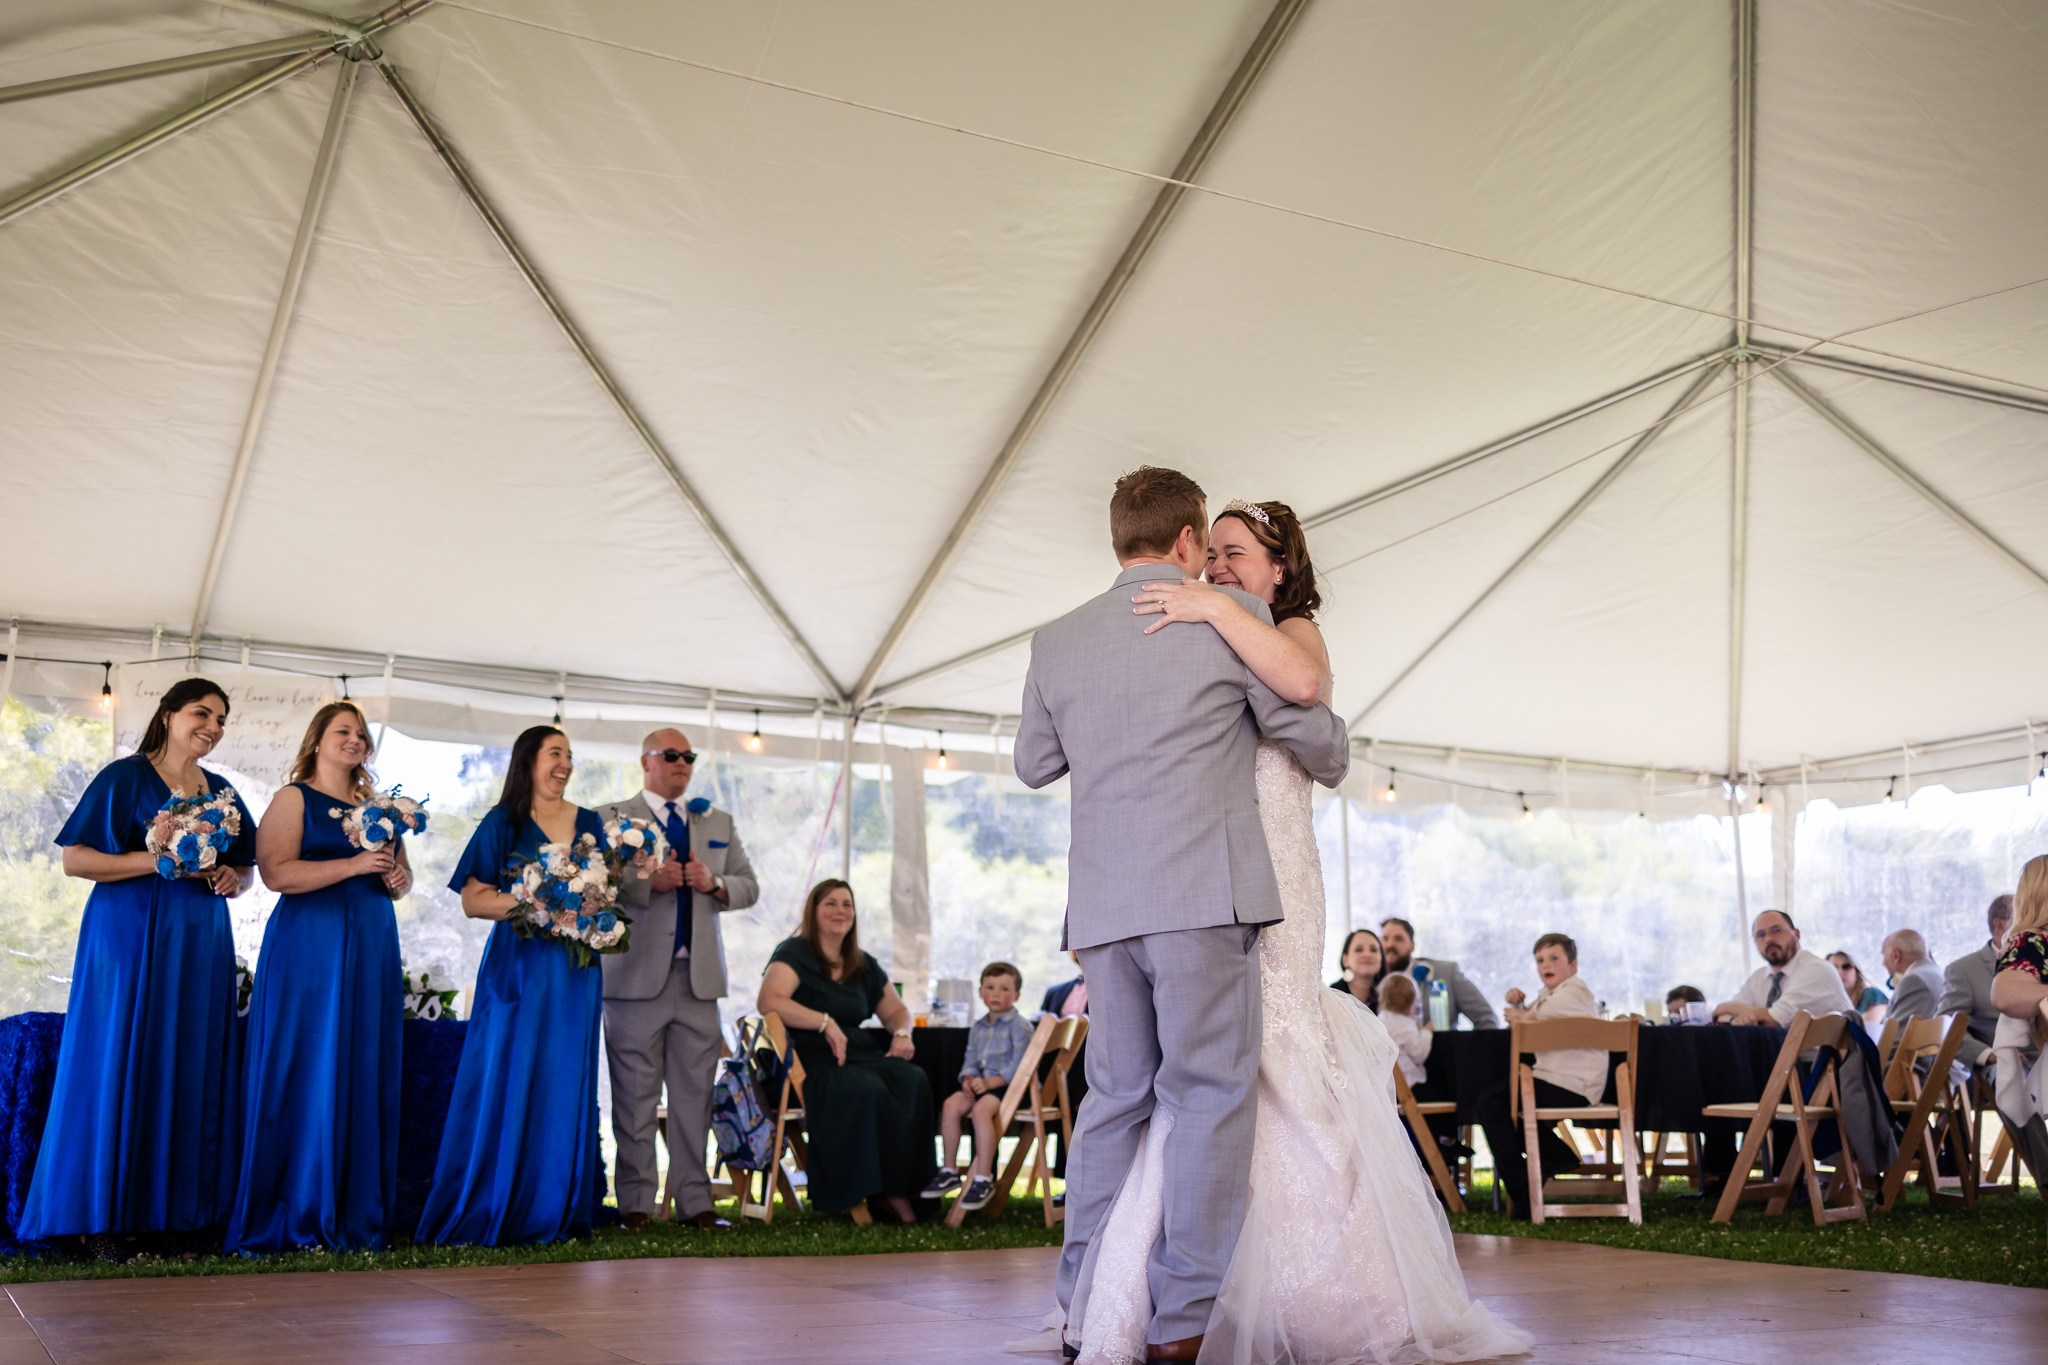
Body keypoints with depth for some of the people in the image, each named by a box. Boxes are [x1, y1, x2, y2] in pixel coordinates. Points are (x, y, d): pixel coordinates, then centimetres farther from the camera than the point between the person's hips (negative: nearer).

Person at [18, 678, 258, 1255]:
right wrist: (157, 861, -16)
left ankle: (172, 1210, 9)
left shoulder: (222, 793, 15)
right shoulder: (125, 778, -1)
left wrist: (231, 878, -2)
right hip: (130, 940, -5)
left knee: (189, 1071, 3)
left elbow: (246, 870, 20)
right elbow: (76, 860, -7)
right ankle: (105, 1217, 2)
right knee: (119, 1065, -5)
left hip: (200, 944, 5)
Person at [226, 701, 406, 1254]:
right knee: (305, 1076, -6)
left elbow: (401, 875, 22)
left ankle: (355, 1214, 6)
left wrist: (397, 877, -1)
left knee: (365, 1077, 3)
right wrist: (354, 865, -19)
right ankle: (296, 1214, 1)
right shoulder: (294, 799, 1)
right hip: (308, 948, -5)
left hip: (372, 948, 5)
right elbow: (278, 873, -12)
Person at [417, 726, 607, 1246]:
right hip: (518, 968, -4)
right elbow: (474, 900, -4)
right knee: (507, 1084, -5)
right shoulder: (502, 823, 2)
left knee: (568, 1086, 3)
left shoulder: (589, 823, 14)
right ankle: (492, 1213, 2)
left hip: (575, 970, 4)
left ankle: (555, 1212, 9)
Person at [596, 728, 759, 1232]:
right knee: (635, 1095, -1)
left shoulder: (718, 823, 19)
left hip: (698, 978, 4)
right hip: (636, 977, -3)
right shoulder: (609, 819, 5)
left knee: (695, 1093, 3)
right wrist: (650, 882, -17)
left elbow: (749, 886, 16)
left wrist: (715, 884, -4)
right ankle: (635, 1203, 7)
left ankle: (695, 1201, 8)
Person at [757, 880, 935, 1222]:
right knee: (868, 1091, -35)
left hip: (861, 1056, 6)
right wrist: (825, 1022, -23)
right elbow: (768, 1002, -18)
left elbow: (895, 1011, 29)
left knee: (914, 1082, -25)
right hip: (812, 1065, -6)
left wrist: (901, 1033, 4)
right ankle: (887, 1192, -24)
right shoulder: (794, 954, -1)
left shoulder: (864, 966, 19)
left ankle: (907, 1187, -23)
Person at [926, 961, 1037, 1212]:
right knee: (952, 1104, -18)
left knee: (981, 1109, -33)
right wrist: (969, 1079, -9)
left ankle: (984, 1179, -29)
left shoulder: (1019, 1026, -5)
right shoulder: (978, 1028, 17)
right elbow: (971, 1061, 15)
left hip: (1011, 1086, -7)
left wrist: (990, 1082, -21)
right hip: (983, 1085, 7)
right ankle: (949, 1171, -8)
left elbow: (1019, 1065, -14)